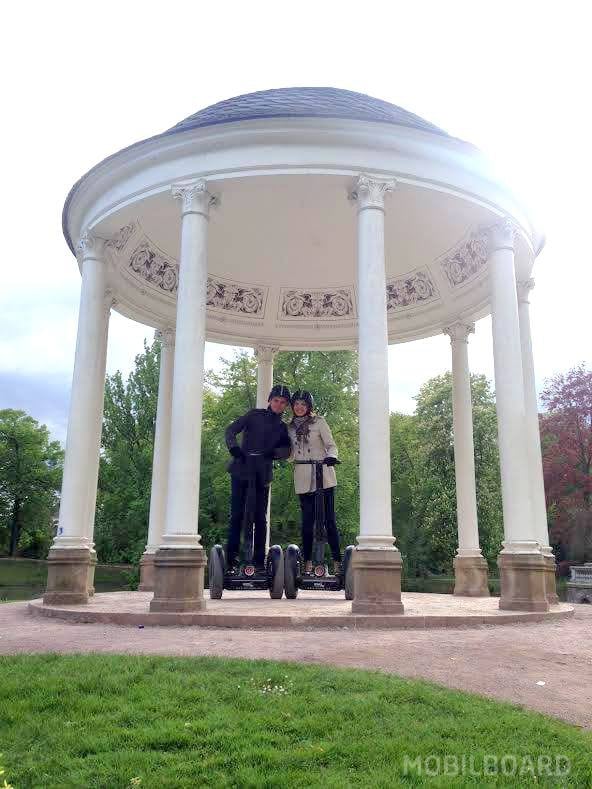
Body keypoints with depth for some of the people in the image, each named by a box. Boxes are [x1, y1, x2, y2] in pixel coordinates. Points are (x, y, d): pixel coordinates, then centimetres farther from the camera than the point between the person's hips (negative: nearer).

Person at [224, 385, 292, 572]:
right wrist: (234, 447, -20)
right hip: (241, 471, -2)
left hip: (263, 475, 2)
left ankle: (259, 560, 8)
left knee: (260, 518, 2)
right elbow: (230, 430, -1)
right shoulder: (254, 415, 7)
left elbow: (287, 450, 3)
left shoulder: (282, 427, 16)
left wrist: (273, 453, -18)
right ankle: (231, 559, 2)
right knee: (236, 515, -4)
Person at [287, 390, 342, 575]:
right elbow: (291, 455, 17)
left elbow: (331, 445, -1)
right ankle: (307, 563, 9)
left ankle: (337, 561, -1)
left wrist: (331, 456, -21)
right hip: (303, 480, 3)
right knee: (307, 521, 2)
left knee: (329, 520, -4)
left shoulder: (319, 422, 3)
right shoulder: (290, 427, 14)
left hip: (323, 477, -3)